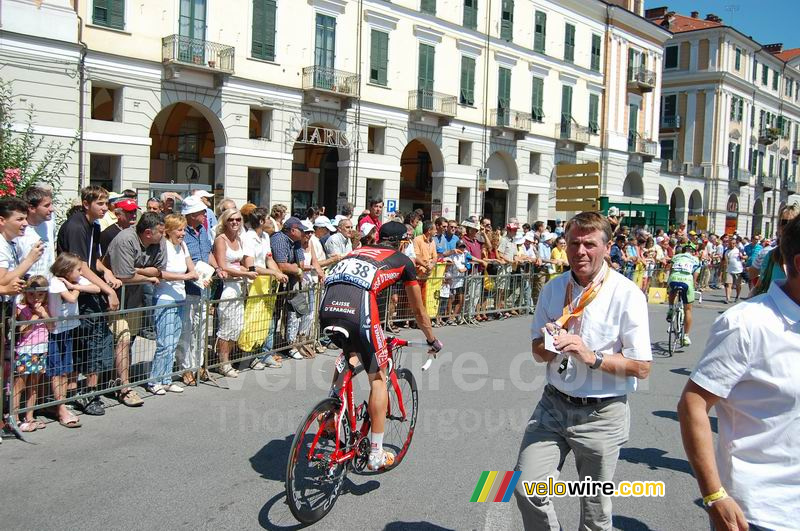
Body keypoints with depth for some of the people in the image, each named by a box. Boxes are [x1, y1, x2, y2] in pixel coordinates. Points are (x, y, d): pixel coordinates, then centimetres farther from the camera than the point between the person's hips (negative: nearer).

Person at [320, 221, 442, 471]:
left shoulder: (357, 251, 34)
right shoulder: (402, 260, 23)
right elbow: (419, 312, 32)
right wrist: (432, 340, 48)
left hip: (327, 309, 5)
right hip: (357, 312, -5)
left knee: (350, 355, 35)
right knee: (378, 379, 13)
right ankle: (376, 454, 15)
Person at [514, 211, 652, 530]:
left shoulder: (627, 295, -11)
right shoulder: (553, 289, 3)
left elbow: (641, 368, -12)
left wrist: (591, 356, -24)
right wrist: (549, 345, -12)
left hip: (601, 414, -3)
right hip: (554, 405, 4)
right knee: (526, 489, -3)